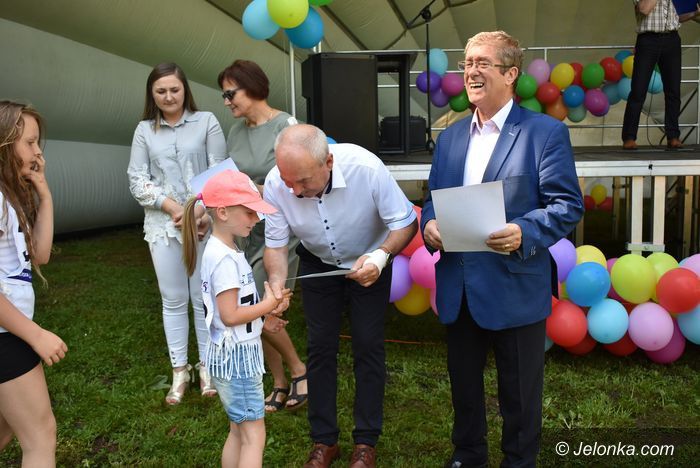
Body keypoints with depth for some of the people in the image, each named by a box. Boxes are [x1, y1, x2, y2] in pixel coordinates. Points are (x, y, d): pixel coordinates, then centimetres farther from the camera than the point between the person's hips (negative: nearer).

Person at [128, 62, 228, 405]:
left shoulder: (206, 122, 2)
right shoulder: (145, 130, 8)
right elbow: (137, 179, 2)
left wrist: (203, 210, -15)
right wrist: (172, 207, -11)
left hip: (205, 222, -2)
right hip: (163, 225, 2)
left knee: (204, 297, 4)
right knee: (173, 299, 8)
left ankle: (207, 366, 19)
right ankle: (179, 371, 20)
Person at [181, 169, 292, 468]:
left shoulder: (223, 250, 8)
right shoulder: (225, 258, -21)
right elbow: (230, 316, -22)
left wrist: (266, 308, 1)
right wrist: (268, 305, -12)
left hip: (237, 352, 9)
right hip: (236, 355, -9)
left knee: (238, 432, 18)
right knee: (254, 435, -1)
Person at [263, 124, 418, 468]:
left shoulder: (366, 168, -36)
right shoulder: (275, 184, -28)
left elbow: (406, 222, -23)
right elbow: (275, 245, -15)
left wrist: (381, 256, -41)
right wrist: (276, 287, -33)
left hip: (369, 261, -2)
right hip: (317, 264, 2)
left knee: (368, 346, 0)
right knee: (320, 346, 5)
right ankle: (324, 440, 21)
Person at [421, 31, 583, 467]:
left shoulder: (546, 132, -6)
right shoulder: (451, 136, 12)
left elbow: (568, 204, -11)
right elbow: (434, 198, 14)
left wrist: (523, 233, -27)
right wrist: (429, 223, -8)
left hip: (515, 285, -5)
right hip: (459, 287, 6)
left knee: (519, 390, 12)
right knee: (463, 381, 20)